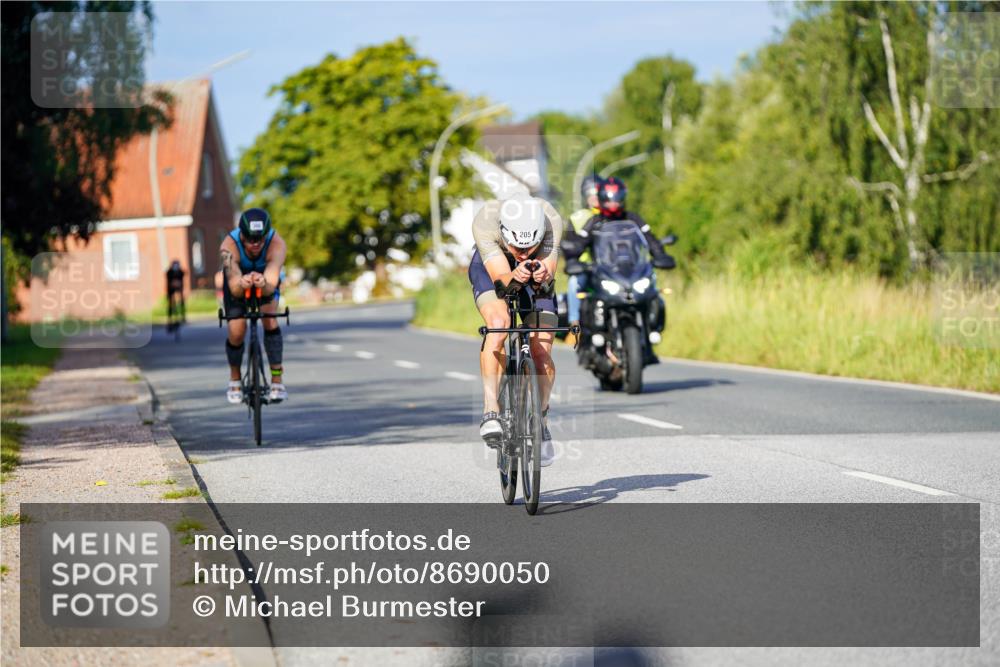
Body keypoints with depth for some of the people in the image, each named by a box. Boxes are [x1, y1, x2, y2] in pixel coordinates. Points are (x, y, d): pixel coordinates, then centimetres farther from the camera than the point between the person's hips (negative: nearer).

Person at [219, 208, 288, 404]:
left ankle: (277, 381, -17)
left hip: (266, 279, 0)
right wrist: (242, 285, -74)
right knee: (237, 331, -13)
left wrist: (263, 284, -75)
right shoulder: (229, 246, -39)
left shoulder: (276, 244, -39)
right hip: (238, 279, 0)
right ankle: (235, 379, 14)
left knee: (270, 319, -24)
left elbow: (271, 285, -51)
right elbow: (234, 288, -50)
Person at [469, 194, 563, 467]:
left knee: (541, 353, -10)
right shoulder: (485, 221, -39)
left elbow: (549, 269, -39)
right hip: (490, 268, -1)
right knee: (499, 322, -32)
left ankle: (541, 420, 15)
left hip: (537, 276, 2)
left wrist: (543, 273, -62)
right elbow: (500, 275, -43)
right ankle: (491, 411, -30)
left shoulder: (551, 220, -36)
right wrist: (514, 277, -65)